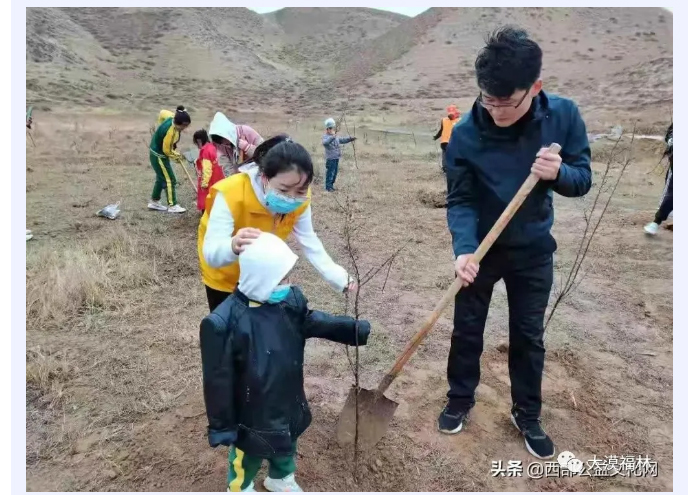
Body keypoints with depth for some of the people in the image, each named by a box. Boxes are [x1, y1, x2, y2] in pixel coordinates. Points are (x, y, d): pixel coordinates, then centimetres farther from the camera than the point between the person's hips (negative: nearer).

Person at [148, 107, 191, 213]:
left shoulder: (172, 120, -9)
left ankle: (154, 202, 31)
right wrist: (177, 155, -6)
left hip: (159, 154, 10)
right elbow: (167, 150, -25)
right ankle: (172, 205, 6)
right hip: (159, 156, -10)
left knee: (161, 178, 19)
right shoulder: (170, 132, -34)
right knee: (170, 180, -3)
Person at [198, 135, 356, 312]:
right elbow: (211, 254, -41)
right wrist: (233, 247, -65)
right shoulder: (231, 194, -36)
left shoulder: (299, 200, -22)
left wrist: (339, 277, -24)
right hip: (224, 273, -3)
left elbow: (309, 242, -13)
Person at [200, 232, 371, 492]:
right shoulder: (223, 324, -33)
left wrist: (354, 329, -8)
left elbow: (312, 322, 3)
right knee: (247, 456, 24)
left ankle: (281, 479, 63)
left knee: (287, 444, 31)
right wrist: (221, 425, -14)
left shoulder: (291, 299, -15)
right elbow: (218, 380, -24)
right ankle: (240, 488, 56)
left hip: (289, 400, 6)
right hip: (252, 413, -5)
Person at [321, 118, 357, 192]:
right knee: (330, 173, -5)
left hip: (336, 158, 8)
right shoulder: (326, 136, -12)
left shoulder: (336, 137, 14)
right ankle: (328, 187, 2)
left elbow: (342, 140, 30)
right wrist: (333, 137, -47)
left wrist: (350, 139, 22)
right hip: (330, 158, -8)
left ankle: (331, 185, 25)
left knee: (335, 173, 14)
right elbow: (325, 142, -35)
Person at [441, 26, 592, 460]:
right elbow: (459, 200, -18)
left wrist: (558, 173, -31)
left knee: (528, 336, 13)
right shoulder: (465, 134, -20)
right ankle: (460, 400, 36)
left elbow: (583, 179, -7)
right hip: (481, 247, -1)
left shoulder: (564, 115, -15)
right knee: (467, 330, 13)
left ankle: (527, 415, 34)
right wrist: (464, 250, -34)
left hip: (534, 249, 1)